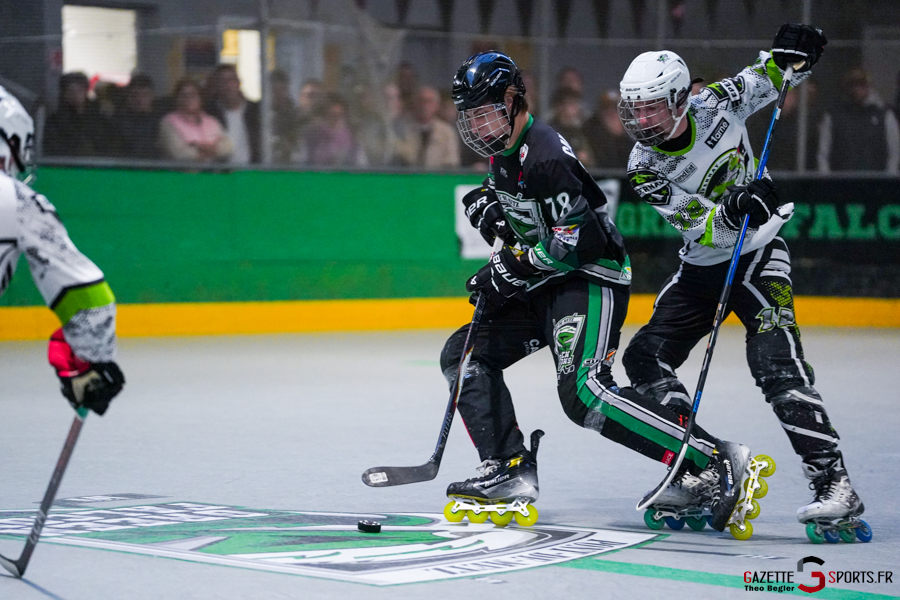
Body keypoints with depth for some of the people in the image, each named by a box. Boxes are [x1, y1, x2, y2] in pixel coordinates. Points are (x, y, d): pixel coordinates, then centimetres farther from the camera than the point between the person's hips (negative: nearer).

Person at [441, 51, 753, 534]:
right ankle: (509, 471, 3)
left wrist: (511, 269, -18)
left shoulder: (545, 156, -21)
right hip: (546, 287, 11)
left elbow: (581, 241, -25)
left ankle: (712, 462, -28)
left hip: (592, 280, -11)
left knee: (584, 392, -28)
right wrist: (484, 201, 10)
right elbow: (501, 186, 34)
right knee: (465, 354, 7)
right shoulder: (504, 151, 11)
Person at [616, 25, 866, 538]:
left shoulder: (716, 103, -14)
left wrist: (792, 54, -14)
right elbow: (699, 226, -22)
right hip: (701, 267, 4)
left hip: (758, 255, -4)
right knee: (645, 359, -4)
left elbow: (768, 78, 6)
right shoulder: (644, 168, -12)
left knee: (776, 361, -22)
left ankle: (834, 483, -25)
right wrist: (733, 209, -41)